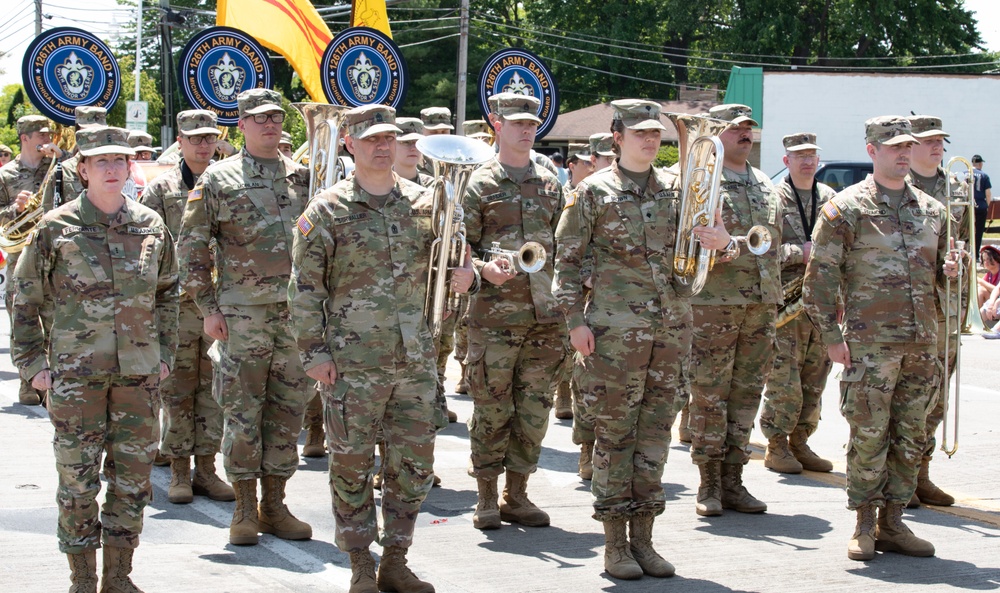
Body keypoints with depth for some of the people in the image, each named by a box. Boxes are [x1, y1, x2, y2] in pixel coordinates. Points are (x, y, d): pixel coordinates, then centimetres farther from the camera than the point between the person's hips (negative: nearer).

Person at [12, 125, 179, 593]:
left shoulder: (150, 226, 6)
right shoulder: (56, 228, -2)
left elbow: (167, 292, 18)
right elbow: (24, 298, 3)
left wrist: (165, 353, 13)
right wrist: (32, 361, -1)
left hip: (138, 373, 3)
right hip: (75, 374, -3)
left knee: (133, 476, 6)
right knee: (78, 479, 0)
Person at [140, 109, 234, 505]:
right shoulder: (162, 189, 4)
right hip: (177, 302, -2)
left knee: (214, 387, 5)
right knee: (177, 388, 2)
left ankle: (206, 468, 12)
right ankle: (179, 471, 9)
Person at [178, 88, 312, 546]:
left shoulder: (302, 177, 11)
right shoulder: (219, 179, 1)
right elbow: (191, 246, 0)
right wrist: (208, 307, -5)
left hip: (297, 313, 3)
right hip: (242, 314, -3)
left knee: (288, 409, 7)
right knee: (242, 410, 0)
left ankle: (275, 505, 16)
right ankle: (245, 509, 9)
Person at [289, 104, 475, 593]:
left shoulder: (424, 203, 8)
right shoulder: (327, 211, -2)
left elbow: (453, 255, 18)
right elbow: (304, 288, -2)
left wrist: (465, 272, -6)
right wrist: (313, 352, -8)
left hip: (416, 359, 4)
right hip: (353, 363, -3)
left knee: (415, 462, 7)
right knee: (352, 462, 2)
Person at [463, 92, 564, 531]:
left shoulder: (550, 183, 14)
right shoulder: (480, 183, 1)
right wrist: (484, 268, -20)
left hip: (544, 315, 4)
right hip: (495, 314, -4)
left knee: (534, 409, 7)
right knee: (492, 408, 1)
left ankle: (517, 495, 17)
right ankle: (487, 498, 12)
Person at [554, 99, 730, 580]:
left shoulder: (676, 188, 11)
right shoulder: (594, 192, -1)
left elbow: (700, 240, 15)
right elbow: (567, 259, -1)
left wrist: (721, 241, -9)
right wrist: (576, 321, -9)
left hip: (672, 326, 4)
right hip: (615, 328, -4)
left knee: (655, 432, 8)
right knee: (614, 433, 0)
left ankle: (643, 539, 17)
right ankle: (615, 545, 8)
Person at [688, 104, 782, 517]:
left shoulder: (766, 187, 17)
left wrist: (774, 299, 17)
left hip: (761, 304, 6)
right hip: (713, 302, -6)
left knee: (747, 392, 8)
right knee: (709, 394, -2)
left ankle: (733, 481, 15)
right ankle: (709, 484, 7)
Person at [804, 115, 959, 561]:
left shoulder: (932, 210, 14)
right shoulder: (847, 208, -2)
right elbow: (820, 275, -5)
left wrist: (949, 271, 0)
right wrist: (831, 336, -10)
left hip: (922, 341, 5)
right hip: (869, 342, -5)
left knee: (910, 437, 8)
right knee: (869, 435, -3)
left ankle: (893, 523, 17)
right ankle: (865, 526, 8)